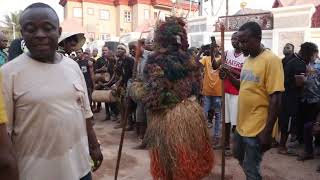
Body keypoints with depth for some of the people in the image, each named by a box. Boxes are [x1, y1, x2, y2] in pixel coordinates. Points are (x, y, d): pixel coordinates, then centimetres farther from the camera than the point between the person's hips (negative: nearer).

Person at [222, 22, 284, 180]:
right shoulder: (248, 59, 7)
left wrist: (267, 132, -21)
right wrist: (229, 75, 1)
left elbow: (275, 98, -20)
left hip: (257, 128, -8)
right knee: (239, 157, 25)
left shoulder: (271, 60, -18)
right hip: (241, 124, 8)